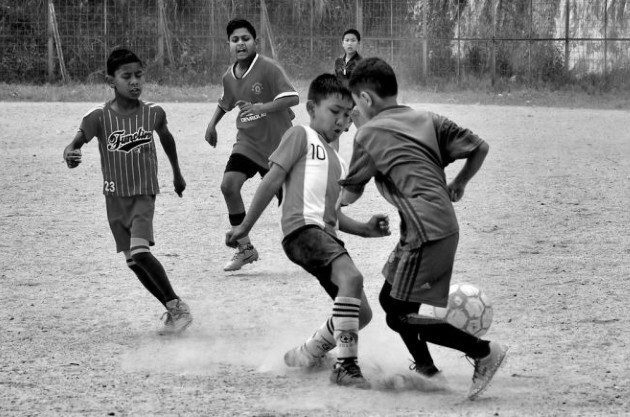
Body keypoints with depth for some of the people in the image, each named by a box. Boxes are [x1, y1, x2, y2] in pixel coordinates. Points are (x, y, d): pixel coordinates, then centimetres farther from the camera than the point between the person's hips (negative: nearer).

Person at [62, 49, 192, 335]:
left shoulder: (153, 113, -8)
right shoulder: (99, 117, -13)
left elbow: (166, 137, 13)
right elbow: (77, 142, -20)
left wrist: (177, 173, 27)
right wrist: (70, 154, -45)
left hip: (144, 195, -2)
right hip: (115, 198, 2)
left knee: (140, 252, -22)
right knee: (132, 260, 5)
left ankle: (177, 307, -13)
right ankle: (174, 310, 18)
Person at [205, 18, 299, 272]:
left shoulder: (268, 68, -16)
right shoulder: (229, 77, 4)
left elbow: (292, 98, -25)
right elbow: (225, 103, 26)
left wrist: (260, 107, -35)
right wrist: (212, 124, 11)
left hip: (278, 143, -5)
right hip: (247, 141, 5)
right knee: (229, 184, -18)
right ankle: (245, 249, -8)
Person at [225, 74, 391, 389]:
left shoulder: (335, 159, 29)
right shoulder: (302, 136, 6)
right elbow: (273, 180, 0)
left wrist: (365, 229, 14)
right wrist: (246, 226, -4)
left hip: (327, 235, 9)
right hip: (302, 227, -9)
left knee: (361, 312, 4)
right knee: (352, 277, -32)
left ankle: (305, 356, 25)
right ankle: (346, 366, -32)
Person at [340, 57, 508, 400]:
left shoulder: (369, 134, -1)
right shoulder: (429, 120, 15)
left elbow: (351, 192, 10)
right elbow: (479, 148, 11)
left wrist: (335, 205, 32)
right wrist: (459, 183, 26)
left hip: (425, 231, -8)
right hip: (444, 222, 8)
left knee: (401, 316, -5)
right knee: (390, 298, 19)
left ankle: (483, 351, -7)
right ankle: (423, 365, 26)